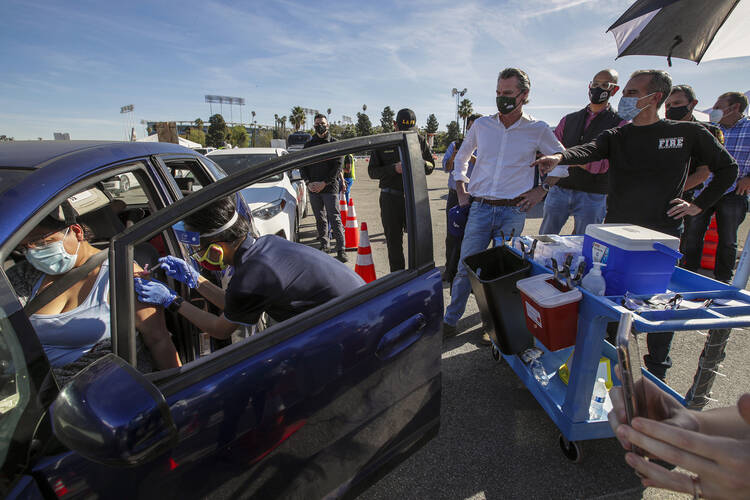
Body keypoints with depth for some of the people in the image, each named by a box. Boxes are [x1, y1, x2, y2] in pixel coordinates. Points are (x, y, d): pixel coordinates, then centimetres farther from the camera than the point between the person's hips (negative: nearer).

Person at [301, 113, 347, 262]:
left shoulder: (334, 143, 4)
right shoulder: (308, 144, 15)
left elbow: (338, 166, -4)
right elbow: (302, 165, 13)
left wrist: (324, 183, -12)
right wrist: (308, 182, -3)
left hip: (330, 188, -4)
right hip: (313, 188, 4)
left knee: (335, 218, -8)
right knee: (320, 218, 10)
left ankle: (341, 249, -8)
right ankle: (324, 244, 22)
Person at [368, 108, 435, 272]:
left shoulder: (420, 141, 7)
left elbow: (431, 166, 11)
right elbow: (372, 171, 0)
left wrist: (419, 164, -12)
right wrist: (394, 168, -16)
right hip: (390, 199, 0)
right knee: (394, 242, 6)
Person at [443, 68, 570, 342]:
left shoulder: (538, 130, 4)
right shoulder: (482, 125, 8)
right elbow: (460, 159, 21)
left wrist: (542, 189, 3)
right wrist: (461, 191, 11)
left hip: (513, 212, -1)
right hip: (479, 209, 1)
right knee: (465, 268, 2)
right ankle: (450, 320, 16)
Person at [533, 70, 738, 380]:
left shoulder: (687, 133, 3)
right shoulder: (616, 137, 6)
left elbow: (727, 169, 13)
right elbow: (588, 151, -16)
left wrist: (698, 205, 3)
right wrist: (559, 157, -37)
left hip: (663, 237, -1)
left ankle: (657, 370, 28)